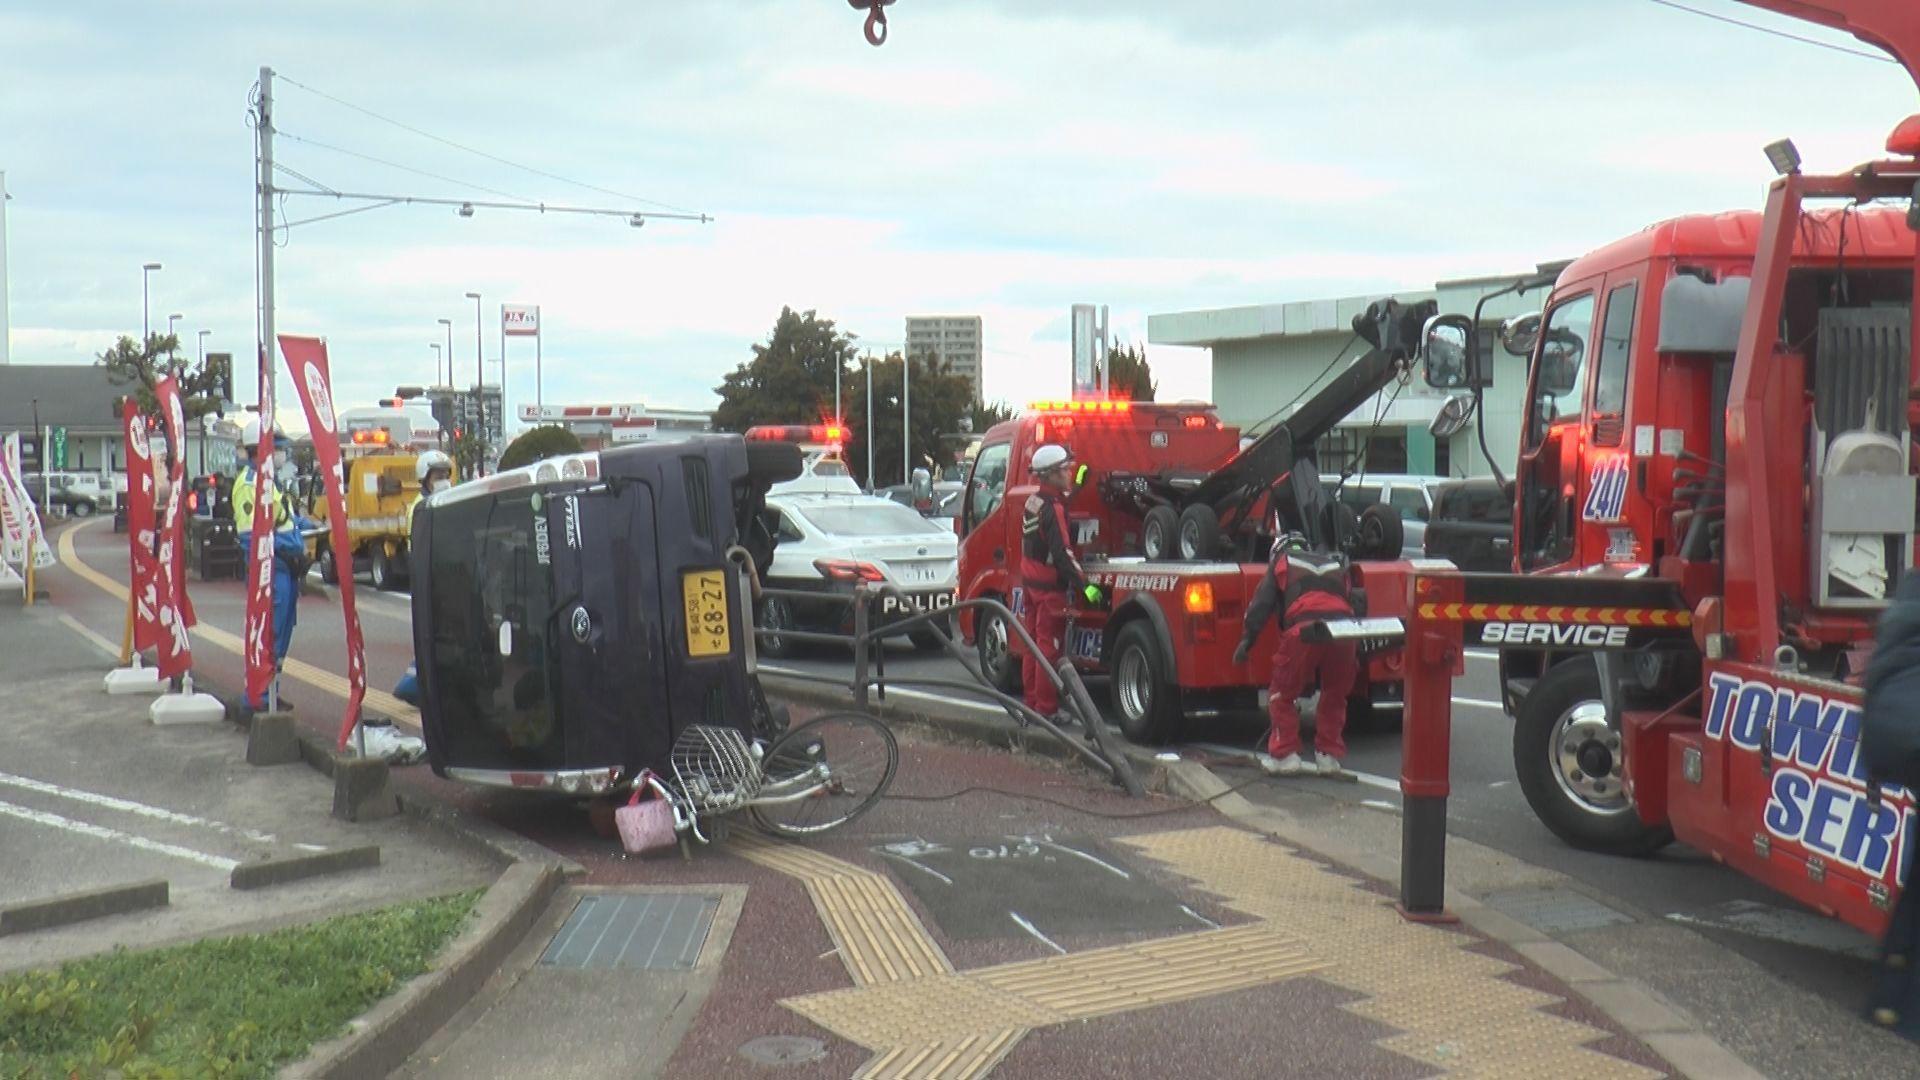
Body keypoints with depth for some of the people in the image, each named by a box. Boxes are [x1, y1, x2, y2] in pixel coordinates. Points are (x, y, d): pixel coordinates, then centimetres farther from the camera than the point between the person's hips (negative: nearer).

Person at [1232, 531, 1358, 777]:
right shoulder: (1335, 565, 36)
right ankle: (1329, 757, 20)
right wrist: (1358, 652, 36)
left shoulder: (1280, 563, 25)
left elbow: (1261, 604, 13)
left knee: (1282, 694, 11)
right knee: (1335, 696, 22)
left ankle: (1285, 756, 7)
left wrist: (1246, 640, 12)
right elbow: (1356, 602, 34)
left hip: (1304, 629, -4)